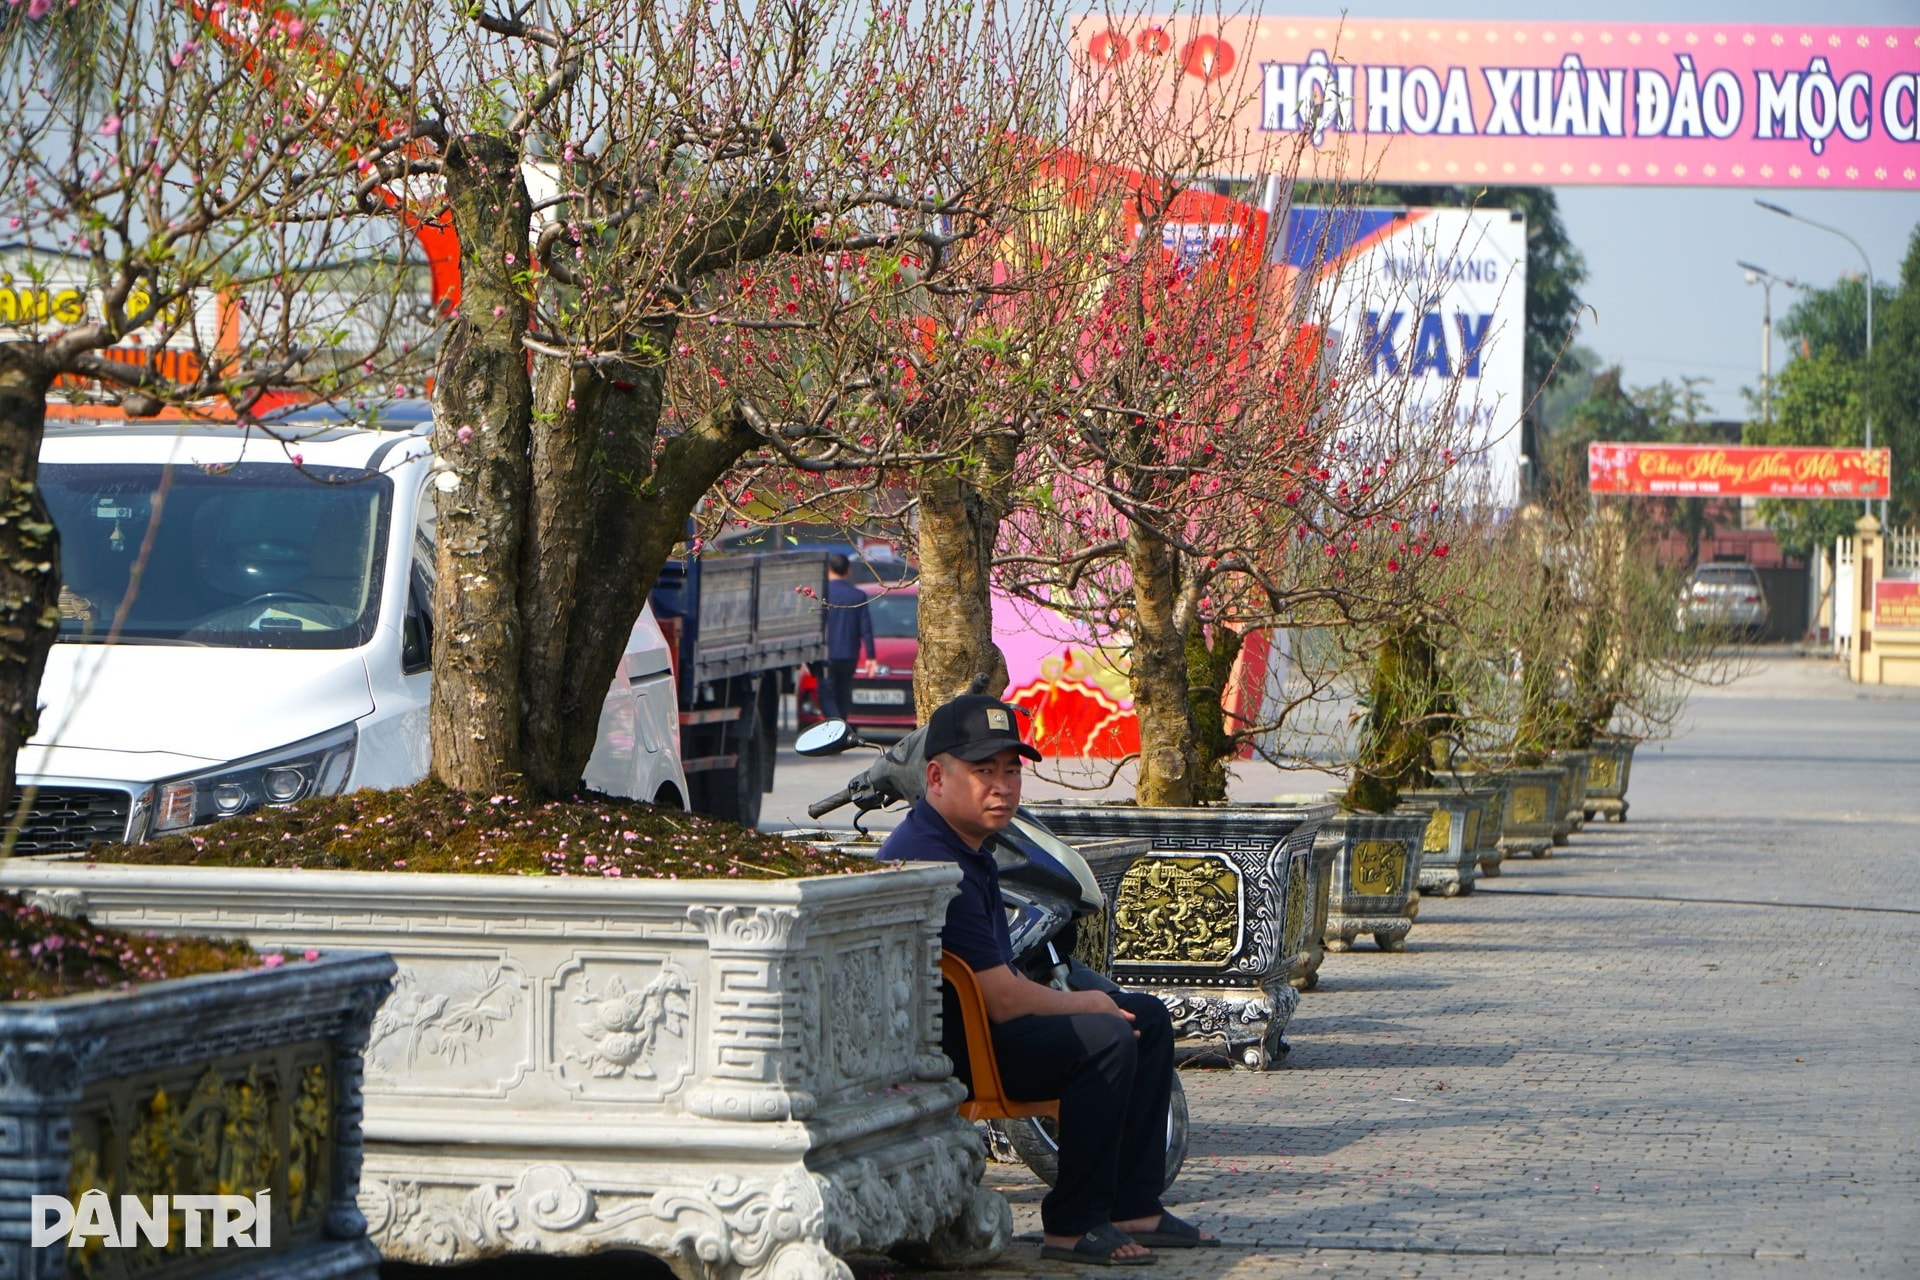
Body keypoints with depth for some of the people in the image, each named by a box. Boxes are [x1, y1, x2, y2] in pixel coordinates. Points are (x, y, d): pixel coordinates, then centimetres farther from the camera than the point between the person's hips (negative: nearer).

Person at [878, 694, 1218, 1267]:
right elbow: (1002, 999, -24)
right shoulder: (929, 860, -24)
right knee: (1107, 1038, -27)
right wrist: (1087, 1003, -7)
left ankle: (1132, 1208, 13)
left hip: (978, 1020, 12)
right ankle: (1072, 1227, -18)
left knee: (1148, 1017, 13)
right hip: (946, 1047, -12)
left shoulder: (967, 846, 13)